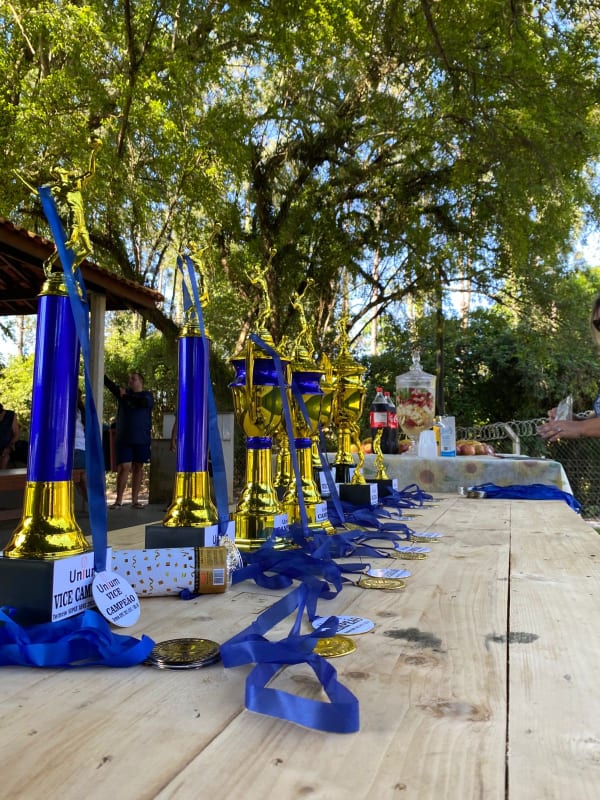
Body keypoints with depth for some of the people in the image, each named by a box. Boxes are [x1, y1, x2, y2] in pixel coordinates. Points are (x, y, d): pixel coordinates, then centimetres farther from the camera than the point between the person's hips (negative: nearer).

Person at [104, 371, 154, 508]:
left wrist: (126, 396, -11)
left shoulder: (147, 395, 4)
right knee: (124, 467, -7)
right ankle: (118, 500, 0)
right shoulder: (123, 392, 10)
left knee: (138, 468, 4)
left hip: (141, 439, 0)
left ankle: (135, 500, 10)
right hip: (124, 438, 0)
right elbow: (108, 383, -1)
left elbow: (144, 402, -18)